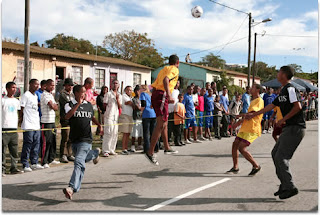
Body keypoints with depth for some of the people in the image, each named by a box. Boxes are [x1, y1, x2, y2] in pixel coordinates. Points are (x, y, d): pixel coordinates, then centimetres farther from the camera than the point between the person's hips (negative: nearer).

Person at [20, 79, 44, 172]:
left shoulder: (36, 96, 17)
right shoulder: (26, 95, -8)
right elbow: (21, 109, -10)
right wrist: (21, 120, -11)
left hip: (36, 125, 8)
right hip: (28, 126, -8)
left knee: (36, 145, 10)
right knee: (27, 145, -4)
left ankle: (34, 163, 19)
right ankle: (25, 165, 3)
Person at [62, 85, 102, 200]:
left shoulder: (89, 105, 7)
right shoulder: (70, 105, -2)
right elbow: (67, 117, -23)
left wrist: (99, 125, 11)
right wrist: (78, 104, -28)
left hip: (86, 140, -2)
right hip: (74, 139, 2)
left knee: (79, 162, -20)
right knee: (83, 159, 23)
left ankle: (72, 188, -26)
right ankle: (95, 153, 55)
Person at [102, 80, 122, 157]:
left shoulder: (119, 95, 17)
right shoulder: (108, 94, 2)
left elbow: (120, 107, 9)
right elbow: (105, 104, 2)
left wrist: (117, 99, -3)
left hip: (116, 116, 5)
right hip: (109, 116, -5)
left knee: (115, 134, 5)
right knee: (108, 133, -10)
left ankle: (112, 150, 13)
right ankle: (105, 151, -8)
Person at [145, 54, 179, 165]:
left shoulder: (164, 69, 24)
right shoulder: (174, 69, -1)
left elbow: (154, 85, 19)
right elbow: (166, 80, -21)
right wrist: (169, 95, -31)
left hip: (155, 94, 9)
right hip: (162, 95, -9)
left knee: (164, 124, 20)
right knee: (160, 125, -12)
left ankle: (167, 148, 31)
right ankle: (150, 152, -15)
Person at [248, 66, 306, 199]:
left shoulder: (290, 89, -12)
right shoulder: (283, 91, 18)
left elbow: (298, 107, -23)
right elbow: (271, 106, 26)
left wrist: (283, 120, -15)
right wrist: (254, 114, 31)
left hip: (295, 128, -10)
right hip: (289, 128, 10)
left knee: (281, 157, -9)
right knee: (275, 154, 12)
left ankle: (290, 188, -1)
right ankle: (285, 185, 19)